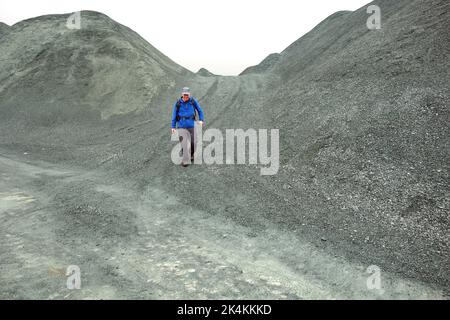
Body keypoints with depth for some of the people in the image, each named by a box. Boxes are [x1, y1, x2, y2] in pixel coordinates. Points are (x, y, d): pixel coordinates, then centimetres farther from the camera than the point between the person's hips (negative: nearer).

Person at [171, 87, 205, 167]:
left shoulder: (193, 101, -3)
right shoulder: (178, 103, -4)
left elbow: (199, 110, 8)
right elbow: (174, 115, 4)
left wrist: (201, 120, -4)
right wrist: (173, 127, 2)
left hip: (191, 125, 2)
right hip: (181, 126, -2)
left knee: (194, 142, 7)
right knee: (184, 143, -11)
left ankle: (191, 155, 35)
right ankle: (185, 161, -4)